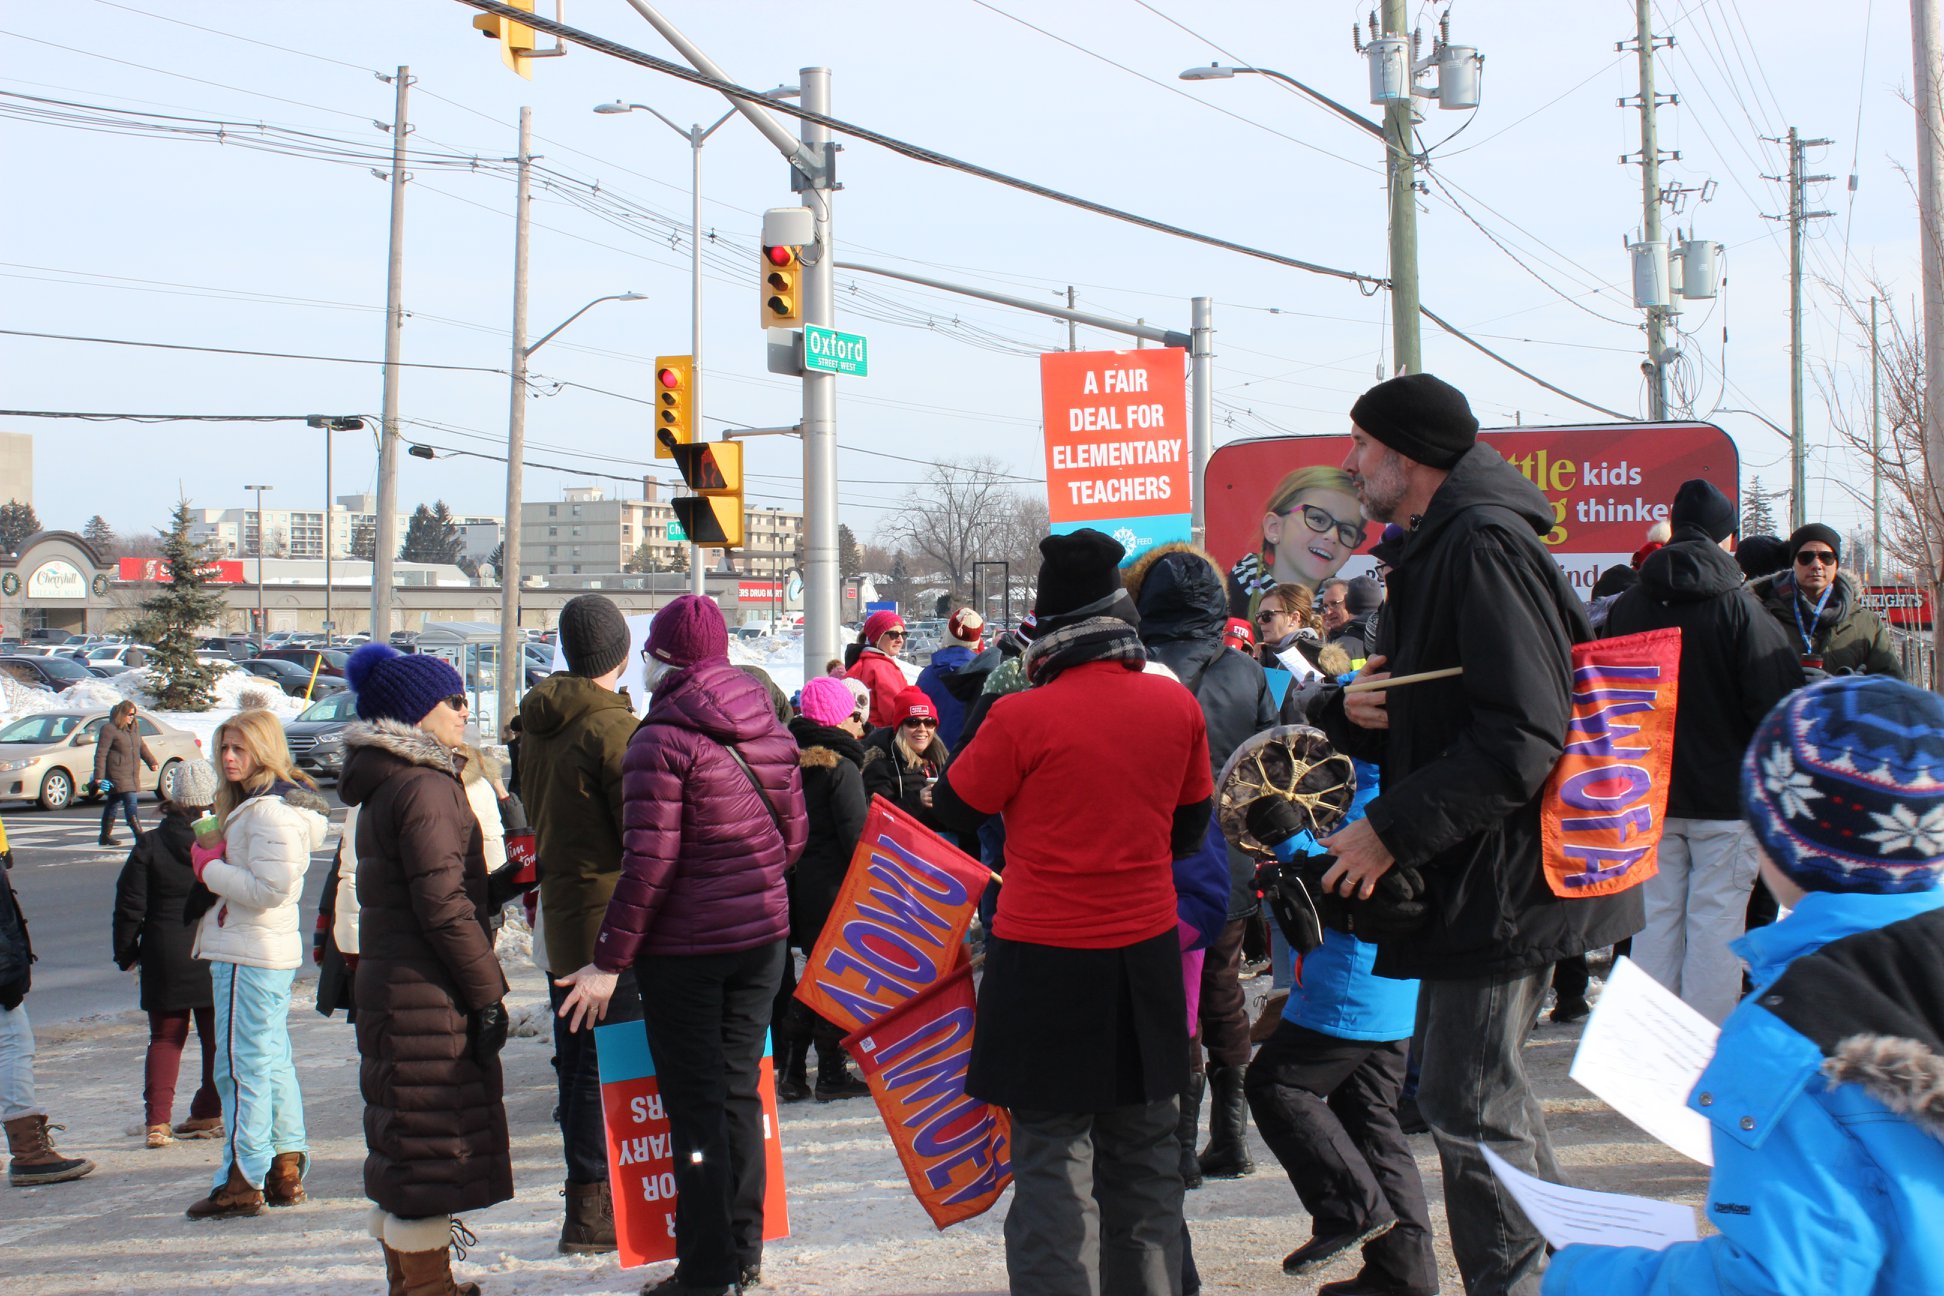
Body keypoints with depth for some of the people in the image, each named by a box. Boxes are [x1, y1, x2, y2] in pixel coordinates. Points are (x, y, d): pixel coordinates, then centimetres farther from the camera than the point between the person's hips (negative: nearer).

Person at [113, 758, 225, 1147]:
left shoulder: (150, 845, -7)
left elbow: (130, 906, -3)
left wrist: (126, 952, 8)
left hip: (166, 958, 0)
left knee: (165, 1038, 9)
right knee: (217, 1037, 13)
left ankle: (157, 1122, 1)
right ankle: (209, 1114, 18)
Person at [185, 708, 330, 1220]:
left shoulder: (272, 812, -18)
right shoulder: (255, 803, 16)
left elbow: (269, 888, -24)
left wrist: (210, 867, -13)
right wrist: (216, 863, 2)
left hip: (250, 956, -11)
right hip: (271, 951, 11)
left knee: (241, 1064, -6)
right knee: (273, 1061, 15)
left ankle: (244, 1181, -2)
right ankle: (286, 1169, 22)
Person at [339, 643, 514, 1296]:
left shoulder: (386, 784, 15)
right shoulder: (427, 787, -16)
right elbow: (443, 906, -20)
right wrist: (488, 993, -15)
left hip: (390, 987, 10)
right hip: (429, 997, -10)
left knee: (402, 1142, 17)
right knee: (435, 1142, -3)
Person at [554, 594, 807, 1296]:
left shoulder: (663, 740, -16)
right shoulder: (769, 730, 4)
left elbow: (650, 863, -20)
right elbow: (794, 834, 11)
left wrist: (609, 961, -14)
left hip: (685, 947, -6)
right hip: (764, 934, 6)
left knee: (694, 1105, 3)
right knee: (739, 1091, 16)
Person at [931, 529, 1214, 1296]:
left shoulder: (1023, 718, -15)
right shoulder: (1177, 706, -1)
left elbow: (953, 809, -2)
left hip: (1046, 958, -5)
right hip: (1147, 953, 5)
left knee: (1052, 1153, 2)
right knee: (1143, 1152, 16)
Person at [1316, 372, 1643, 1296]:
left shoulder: (1484, 545, -17)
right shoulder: (1426, 553, 16)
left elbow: (1520, 738, -25)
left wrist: (1392, 829, -21)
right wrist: (1357, 710, 1)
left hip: (1498, 875, -11)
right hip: (1469, 873, 11)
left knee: (1469, 1106, -7)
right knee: (1485, 1093, 19)